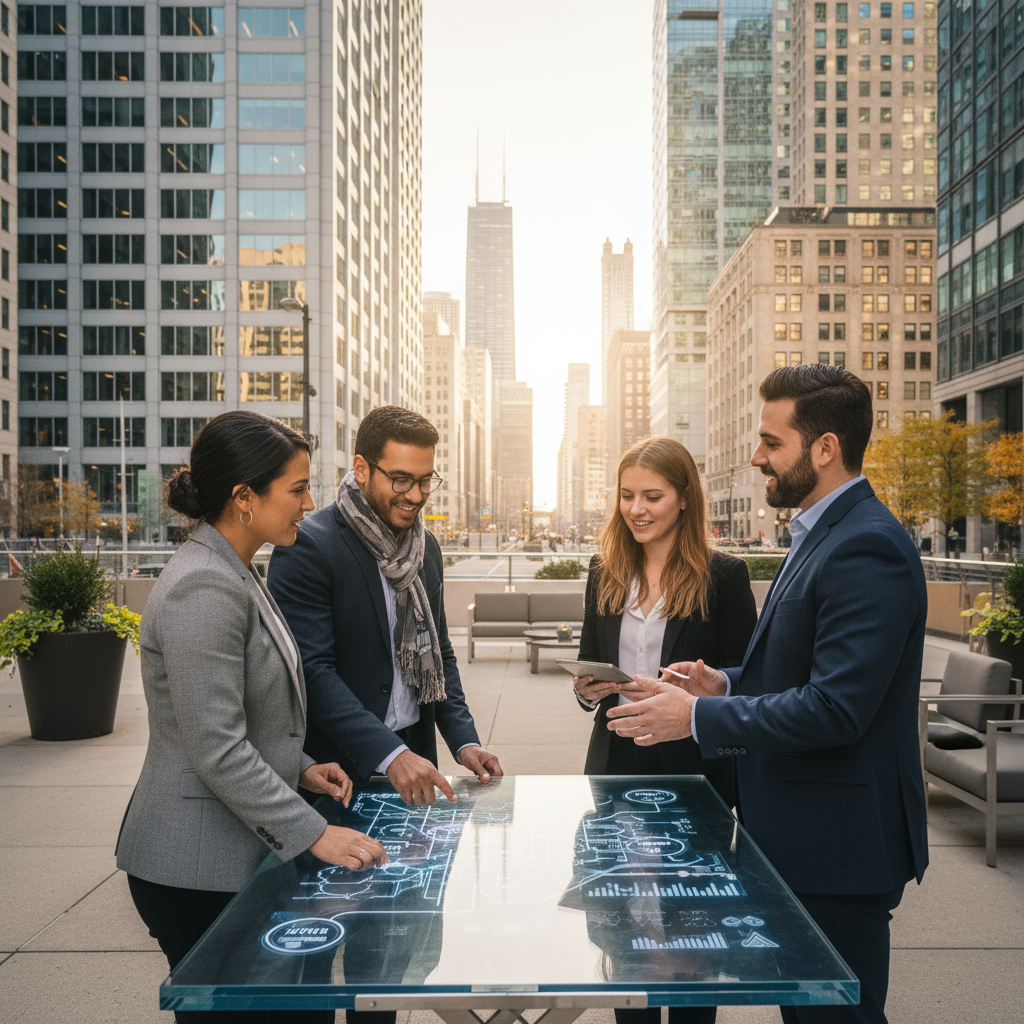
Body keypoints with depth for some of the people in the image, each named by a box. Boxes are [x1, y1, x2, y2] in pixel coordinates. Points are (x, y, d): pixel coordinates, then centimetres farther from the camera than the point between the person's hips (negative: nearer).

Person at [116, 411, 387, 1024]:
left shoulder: (236, 574, 11)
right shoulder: (204, 588, -22)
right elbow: (217, 750, -25)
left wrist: (299, 768, 8)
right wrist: (313, 833, -22)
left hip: (241, 852, 10)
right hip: (199, 867, -10)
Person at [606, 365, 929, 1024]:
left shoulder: (867, 547, -22)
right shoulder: (821, 535, 11)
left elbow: (835, 708, -27)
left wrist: (700, 715, -20)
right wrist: (727, 684, 2)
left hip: (839, 843, -10)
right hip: (798, 836, 10)